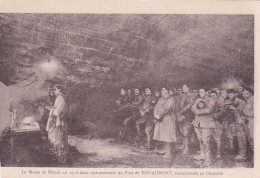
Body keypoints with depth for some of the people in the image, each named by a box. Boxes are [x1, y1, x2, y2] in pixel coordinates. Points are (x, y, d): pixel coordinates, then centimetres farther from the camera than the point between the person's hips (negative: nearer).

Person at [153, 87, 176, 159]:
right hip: (160, 120, 7)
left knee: (168, 136, -6)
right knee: (163, 136, 6)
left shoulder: (171, 99, -7)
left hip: (168, 119, -7)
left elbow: (166, 109, -17)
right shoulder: (161, 99, 18)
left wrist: (159, 115, -19)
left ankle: (168, 153, -3)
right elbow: (156, 107, 8)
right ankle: (166, 150, 12)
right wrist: (155, 114, -9)